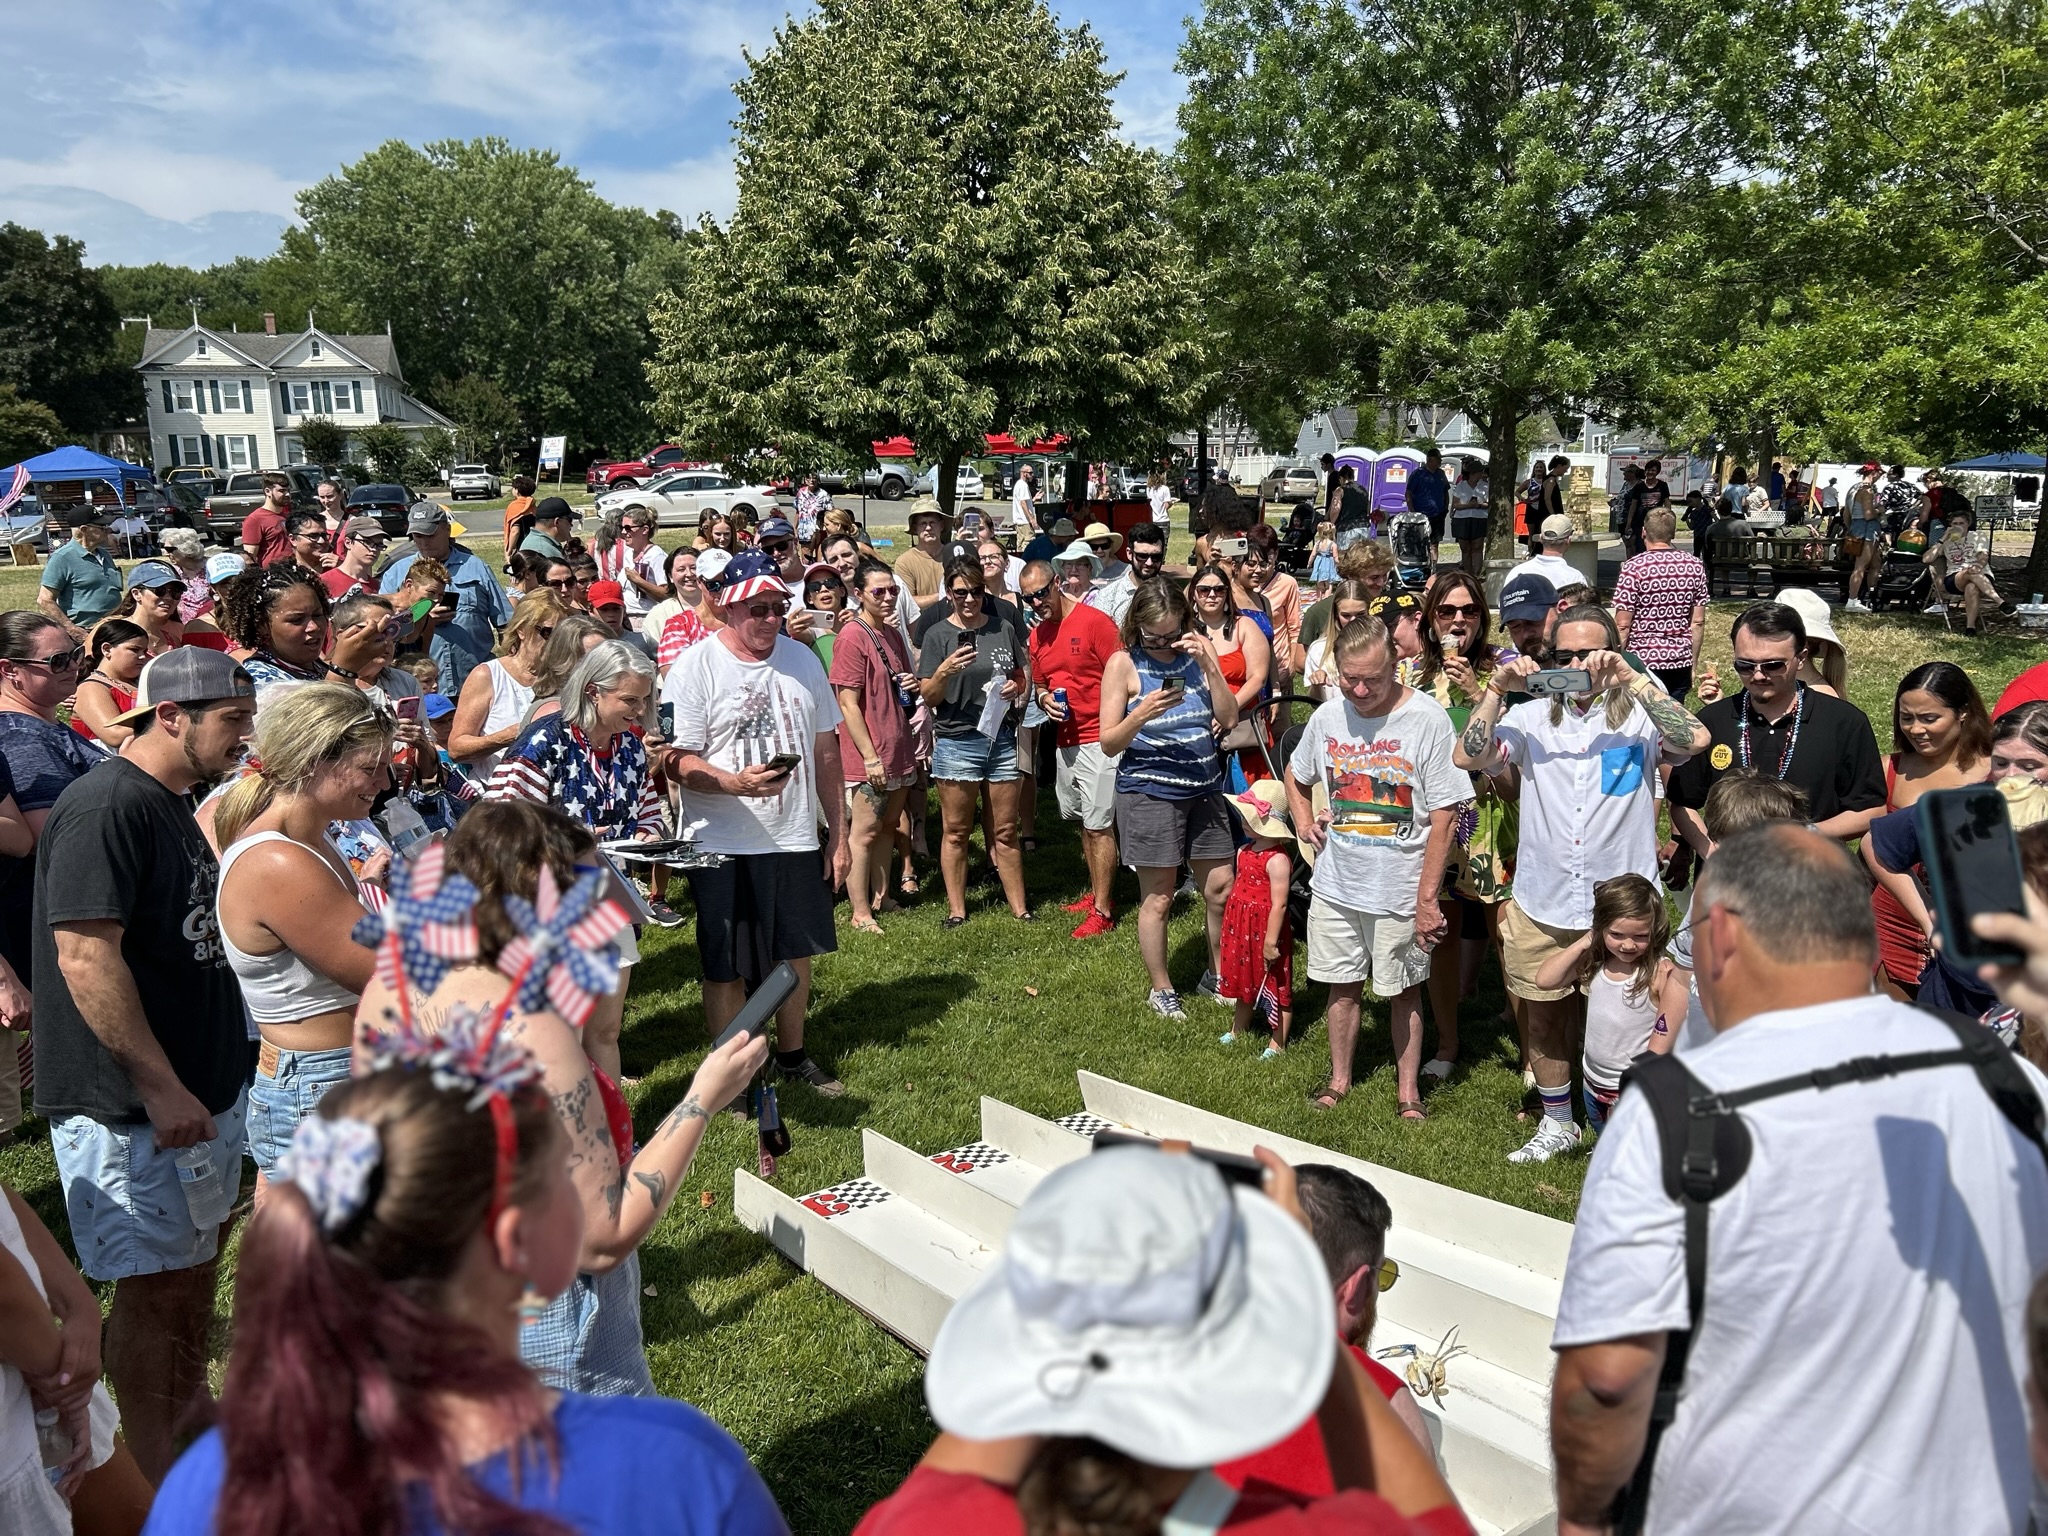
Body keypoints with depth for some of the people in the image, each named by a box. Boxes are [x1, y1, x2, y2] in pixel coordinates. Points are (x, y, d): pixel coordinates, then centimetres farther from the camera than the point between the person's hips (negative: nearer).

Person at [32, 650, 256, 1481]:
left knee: (195, 1261, 21)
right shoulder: (107, 806, -20)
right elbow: (85, 957, -26)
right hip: (132, 1103, -9)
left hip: (200, 1084, 9)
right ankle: (153, 1482, 20)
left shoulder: (173, 806, 11)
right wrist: (160, 1088, -23)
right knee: (152, 1283, 4)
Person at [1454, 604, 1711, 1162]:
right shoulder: (1533, 717, 1)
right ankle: (1557, 1124, 37)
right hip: (1541, 906, 3)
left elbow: (1695, 740, -25)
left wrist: (1632, 678, -25)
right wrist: (1497, 689, -18)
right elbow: (1468, 757, -10)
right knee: (1543, 1018, 17)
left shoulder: (1638, 716, -5)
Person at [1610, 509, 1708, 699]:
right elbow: (1698, 622, 6)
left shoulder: (1633, 568, -11)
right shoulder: (1694, 567, 3)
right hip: (1681, 663, 4)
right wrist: (1693, 663, 15)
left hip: (1643, 661, -4)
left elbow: (1622, 625, -11)